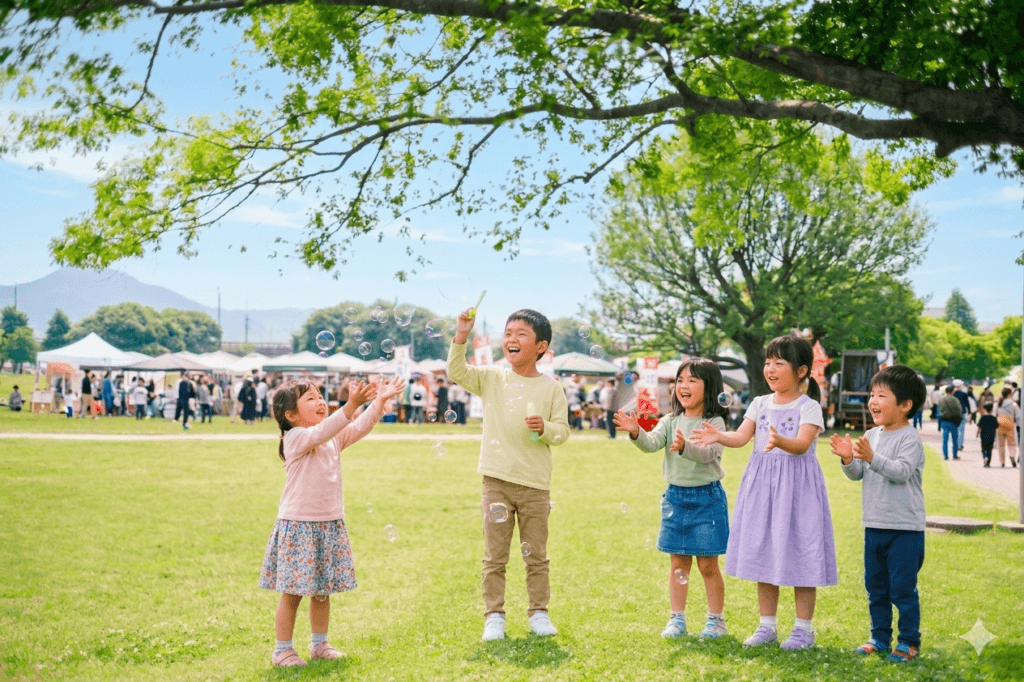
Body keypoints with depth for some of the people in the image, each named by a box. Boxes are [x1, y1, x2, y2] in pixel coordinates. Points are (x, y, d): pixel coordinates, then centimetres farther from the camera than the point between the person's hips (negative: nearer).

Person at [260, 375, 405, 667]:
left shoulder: (335, 437, 9)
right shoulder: (295, 439, -14)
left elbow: (361, 427, 1)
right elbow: (319, 433, -32)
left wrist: (379, 401, -14)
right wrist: (352, 405, -42)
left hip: (330, 524, 7)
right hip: (298, 525, -7)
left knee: (323, 591, 14)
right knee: (293, 592, 0)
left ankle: (319, 644, 27)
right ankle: (282, 649, 12)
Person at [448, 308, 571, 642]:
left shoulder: (551, 388, 3)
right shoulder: (491, 378, 6)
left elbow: (562, 431, 2)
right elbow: (456, 372, -3)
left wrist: (546, 428, -19)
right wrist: (461, 336, -13)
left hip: (535, 484, 0)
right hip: (497, 480, 1)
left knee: (536, 554, 9)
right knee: (495, 555, 4)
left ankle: (539, 612, 21)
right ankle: (494, 616, 12)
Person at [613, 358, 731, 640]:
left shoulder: (715, 423, -8)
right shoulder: (670, 422, 5)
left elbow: (707, 453, -24)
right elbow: (652, 443, -10)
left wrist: (685, 446, -44)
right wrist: (636, 432, -31)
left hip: (707, 498, -4)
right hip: (675, 497, 4)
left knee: (707, 564, 3)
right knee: (678, 563, 10)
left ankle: (716, 619, 17)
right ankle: (677, 619, 20)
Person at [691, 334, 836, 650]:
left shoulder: (808, 407, -7)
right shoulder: (760, 403, 8)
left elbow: (802, 444, -23)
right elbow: (741, 437, -3)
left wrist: (781, 441, -43)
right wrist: (718, 436, -23)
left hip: (796, 484, -5)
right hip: (762, 482, 5)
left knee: (799, 554, -1)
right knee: (763, 553, 10)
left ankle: (803, 628, 13)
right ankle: (767, 625, 22)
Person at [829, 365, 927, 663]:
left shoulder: (910, 438, -12)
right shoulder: (871, 436, 8)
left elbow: (902, 471, -25)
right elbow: (857, 474, 8)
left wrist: (872, 458, -35)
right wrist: (848, 459, -11)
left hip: (905, 528, -7)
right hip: (874, 525, 7)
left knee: (902, 588, -1)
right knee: (875, 587, 14)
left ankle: (909, 642, 12)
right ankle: (880, 637, 26)